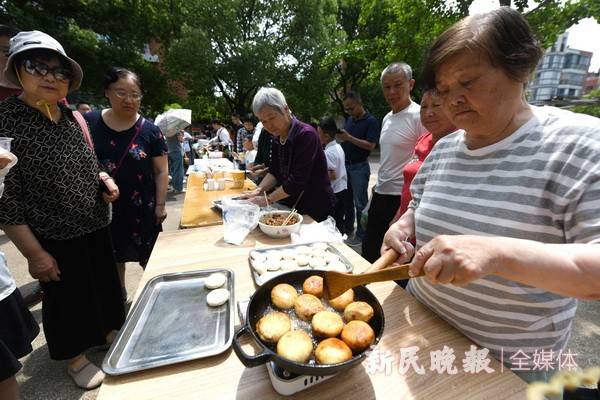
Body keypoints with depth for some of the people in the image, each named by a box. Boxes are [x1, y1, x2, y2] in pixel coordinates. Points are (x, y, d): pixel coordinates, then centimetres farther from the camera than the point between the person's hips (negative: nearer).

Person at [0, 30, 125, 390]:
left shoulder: (75, 118, 3)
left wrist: (104, 179, -7)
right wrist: (34, 253, -16)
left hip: (97, 228, 5)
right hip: (54, 238, -5)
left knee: (106, 285, 20)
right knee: (66, 299, 14)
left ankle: (110, 331, 46)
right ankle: (75, 358, 38)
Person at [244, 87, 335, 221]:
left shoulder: (306, 135, -22)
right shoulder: (276, 138, 2)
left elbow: (297, 181, -26)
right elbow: (274, 172, 5)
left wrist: (268, 199, -18)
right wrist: (259, 190, -12)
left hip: (317, 208, -7)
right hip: (292, 205, 7)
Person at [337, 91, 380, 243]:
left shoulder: (371, 121, -8)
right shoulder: (349, 119, 12)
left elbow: (370, 145, -17)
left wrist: (349, 137, -22)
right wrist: (340, 137, -4)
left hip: (359, 167, -7)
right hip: (345, 164, 7)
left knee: (360, 202, 0)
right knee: (347, 199, 14)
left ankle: (361, 234, 13)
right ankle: (348, 228, 29)